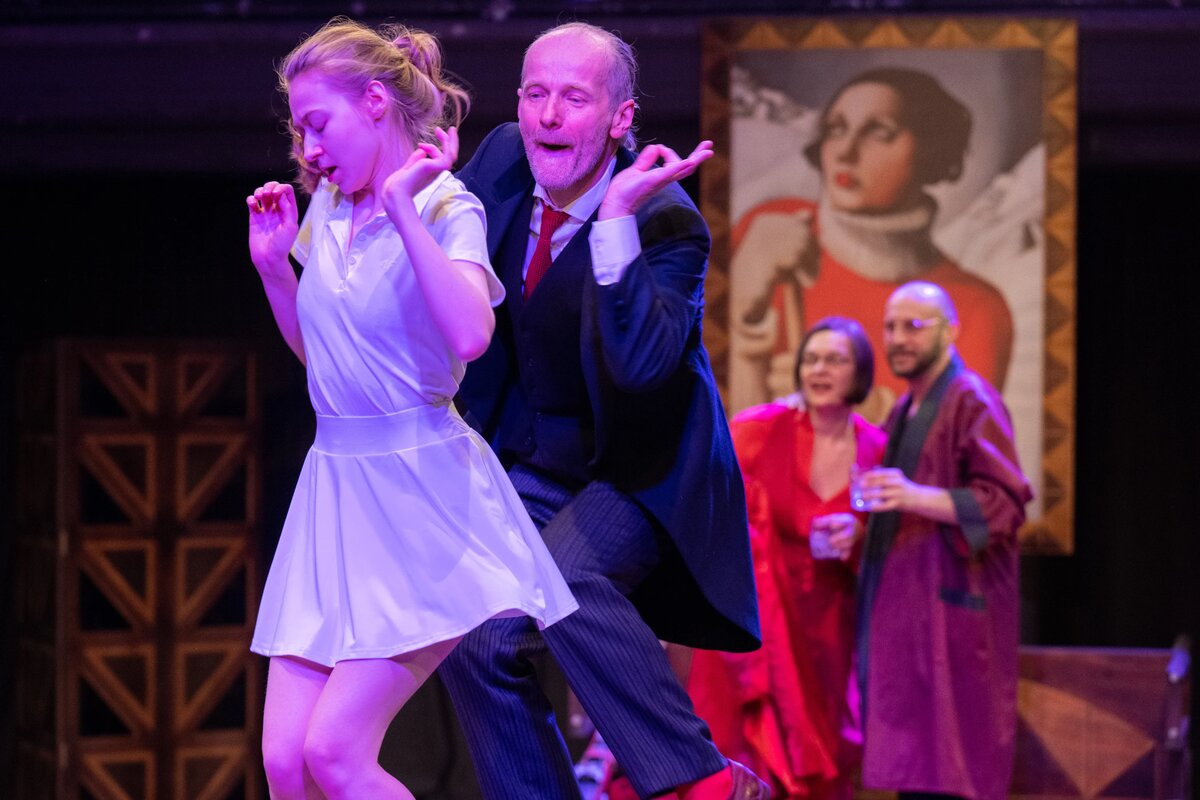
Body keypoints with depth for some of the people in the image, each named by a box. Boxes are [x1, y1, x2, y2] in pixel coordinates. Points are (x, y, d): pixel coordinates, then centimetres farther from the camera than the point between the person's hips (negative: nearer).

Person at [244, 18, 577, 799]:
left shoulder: (447, 208, -10)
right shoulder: (328, 207, 10)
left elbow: (469, 336, -29)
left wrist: (404, 207, -26)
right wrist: (272, 264, 10)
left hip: (420, 492, -7)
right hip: (335, 491, 7)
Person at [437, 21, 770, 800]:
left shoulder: (666, 224, -25)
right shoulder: (503, 160, -7)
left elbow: (643, 362, -39)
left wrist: (616, 222, -45)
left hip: (637, 471, -6)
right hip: (532, 464, 6)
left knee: (559, 577, -32)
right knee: (476, 641, -6)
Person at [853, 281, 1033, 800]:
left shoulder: (973, 402, -7)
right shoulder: (903, 413, 20)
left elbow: (1004, 503, -16)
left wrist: (915, 498, -27)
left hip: (948, 613, -9)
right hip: (900, 614, 9)